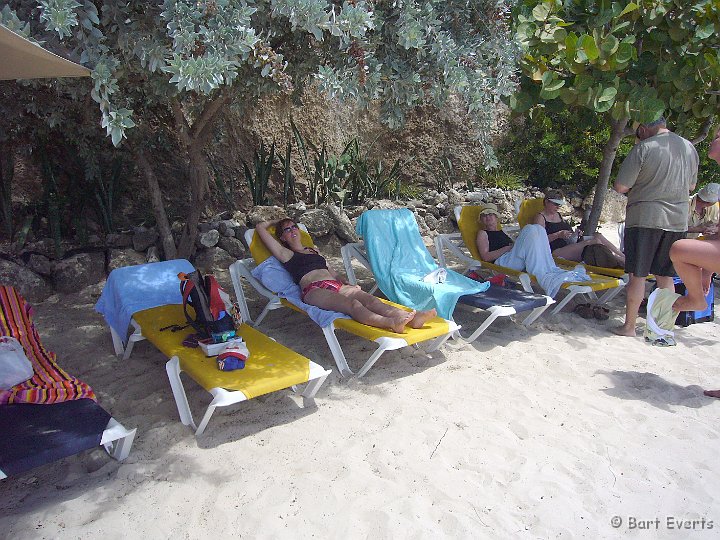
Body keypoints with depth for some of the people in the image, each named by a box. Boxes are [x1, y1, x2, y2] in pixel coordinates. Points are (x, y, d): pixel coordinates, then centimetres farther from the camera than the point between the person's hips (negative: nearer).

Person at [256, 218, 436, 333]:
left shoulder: (314, 250, 37)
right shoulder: (286, 254, 19)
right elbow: (261, 228, 17)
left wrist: (348, 283, 14)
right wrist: (277, 221, 38)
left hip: (336, 284, 6)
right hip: (314, 290, -6)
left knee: (369, 298, -27)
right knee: (352, 304, -37)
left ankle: (411, 318, -51)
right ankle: (391, 323, -65)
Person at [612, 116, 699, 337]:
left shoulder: (644, 148, -11)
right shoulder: (689, 148, 9)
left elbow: (620, 187, -12)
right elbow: (691, 186, 21)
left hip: (645, 218, -5)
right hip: (677, 220, 6)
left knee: (637, 275, 1)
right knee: (666, 276, 13)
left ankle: (629, 326, 7)